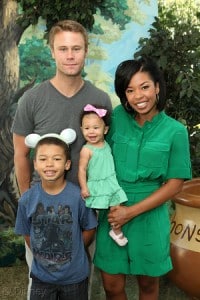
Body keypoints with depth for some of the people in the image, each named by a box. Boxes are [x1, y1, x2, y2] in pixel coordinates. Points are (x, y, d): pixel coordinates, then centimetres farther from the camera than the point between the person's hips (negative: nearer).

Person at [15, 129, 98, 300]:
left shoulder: (79, 196, -17)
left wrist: (72, 255, 1)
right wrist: (43, 257, 0)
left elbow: (89, 229, -5)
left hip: (75, 276, -1)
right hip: (41, 276, 1)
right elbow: (27, 234, 1)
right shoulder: (27, 199, -11)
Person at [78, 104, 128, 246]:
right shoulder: (86, 150, -15)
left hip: (111, 182, 5)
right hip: (96, 185, -5)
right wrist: (84, 188, -15)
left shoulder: (106, 144, 4)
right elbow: (82, 170, -13)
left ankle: (117, 231, 25)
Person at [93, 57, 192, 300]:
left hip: (149, 216, -1)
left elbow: (174, 184, -9)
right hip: (112, 212, 2)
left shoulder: (175, 131, -10)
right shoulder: (118, 116, -4)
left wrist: (132, 211, -13)